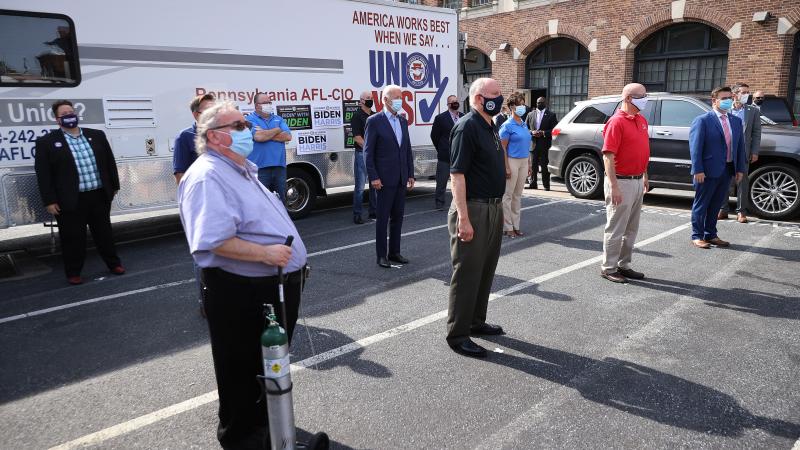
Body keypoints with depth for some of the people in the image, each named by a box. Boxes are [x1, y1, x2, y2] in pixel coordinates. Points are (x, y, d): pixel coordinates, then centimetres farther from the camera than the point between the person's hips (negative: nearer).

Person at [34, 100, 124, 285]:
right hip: (70, 201, -3)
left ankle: (113, 263, 29)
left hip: (99, 196, 3)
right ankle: (73, 272, 19)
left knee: (104, 232, 14)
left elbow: (110, 162, 14)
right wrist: (49, 201, -8)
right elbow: (43, 173, -4)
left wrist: (114, 186, 12)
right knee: (73, 237, 5)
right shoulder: (46, 142, -2)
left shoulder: (97, 135, 8)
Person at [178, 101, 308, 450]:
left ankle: (265, 422, 47)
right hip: (242, 293, -10)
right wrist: (265, 254, -27)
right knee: (243, 371, 9)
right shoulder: (207, 177, -19)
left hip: (276, 285, 10)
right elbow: (212, 242, -30)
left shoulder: (243, 170, 15)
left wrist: (290, 262, 18)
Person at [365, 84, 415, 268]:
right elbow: (368, 152, -9)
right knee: (383, 218, 0)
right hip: (385, 179, -6)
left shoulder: (403, 121, 12)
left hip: (401, 179, 6)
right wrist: (373, 177, -14)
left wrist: (410, 174, 10)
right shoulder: (374, 121, -7)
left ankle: (394, 252, 22)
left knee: (398, 217, 12)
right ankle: (381, 255, 9)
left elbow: (408, 149, 15)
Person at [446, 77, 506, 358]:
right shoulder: (467, 127, -15)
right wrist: (463, 218, -26)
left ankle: (476, 321, 32)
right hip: (473, 209, -9)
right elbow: (457, 174, -21)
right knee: (467, 272, -3)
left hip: (493, 208, 10)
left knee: (486, 269, 17)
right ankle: (457, 335, 8)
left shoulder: (489, 127, 14)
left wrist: (497, 208, 18)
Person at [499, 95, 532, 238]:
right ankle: (507, 227, 5)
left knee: (518, 195, 12)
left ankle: (516, 225, 20)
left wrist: (528, 164, 16)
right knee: (508, 195, -2)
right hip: (512, 161, -8)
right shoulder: (507, 125, -9)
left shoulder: (524, 124, 14)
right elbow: (503, 147, -12)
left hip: (523, 162, 8)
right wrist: (506, 167, -18)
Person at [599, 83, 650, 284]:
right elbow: (608, 156, -20)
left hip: (638, 182, 9)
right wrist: (614, 186, -24)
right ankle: (608, 268, 10)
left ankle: (624, 265, 26)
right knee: (616, 229, 0)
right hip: (622, 182, -9)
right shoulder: (616, 122, -15)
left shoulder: (642, 120, 11)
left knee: (631, 229, 15)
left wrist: (644, 176, 19)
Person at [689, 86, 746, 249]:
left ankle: (710, 235, 24)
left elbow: (740, 146, 14)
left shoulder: (736, 121, 13)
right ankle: (697, 236, 11)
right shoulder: (702, 120, -8)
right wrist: (697, 170, -19)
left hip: (727, 170, 6)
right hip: (708, 171, -6)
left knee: (716, 205, 14)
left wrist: (740, 169, 8)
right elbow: (695, 147, -13)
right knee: (701, 204, 3)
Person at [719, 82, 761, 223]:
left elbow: (756, 132, 5)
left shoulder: (753, 111, 6)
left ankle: (741, 211, 10)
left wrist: (755, 152, -2)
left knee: (742, 182, 3)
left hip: (743, 152, 0)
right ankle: (723, 209, 17)